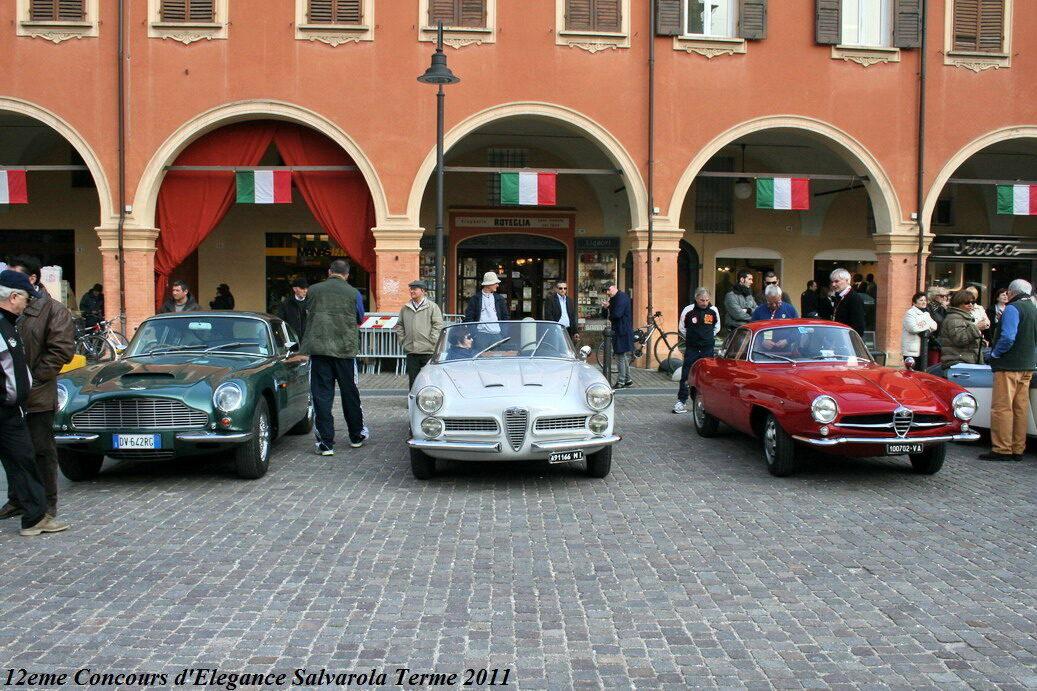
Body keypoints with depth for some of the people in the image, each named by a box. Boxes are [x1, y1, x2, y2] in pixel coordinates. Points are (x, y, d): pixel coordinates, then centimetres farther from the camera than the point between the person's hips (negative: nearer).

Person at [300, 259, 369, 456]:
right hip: (345, 349, 0)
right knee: (350, 394, 14)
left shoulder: (314, 290, 2)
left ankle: (326, 443, 1)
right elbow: (360, 320, 14)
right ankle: (356, 436, 27)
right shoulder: (353, 293, 0)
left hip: (318, 349, 0)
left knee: (321, 395, 3)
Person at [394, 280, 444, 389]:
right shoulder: (405, 308, 12)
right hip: (411, 351, 4)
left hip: (428, 351, -4)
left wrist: (432, 341, -11)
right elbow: (399, 326, 21)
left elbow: (438, 325, -5)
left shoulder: (432, 307, -1)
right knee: (413, 379, 7)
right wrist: (402, 339, 9)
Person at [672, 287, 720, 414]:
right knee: (686, 375, -4)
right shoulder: (688, 310, -6)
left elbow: (717, 327, 17)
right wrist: (690, 338, 9)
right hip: (692, 348, -2)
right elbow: (681, 327, 9)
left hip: (708, 348, 2)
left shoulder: (714, 310, 1)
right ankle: (681, 401, 1)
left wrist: (709, 337, 11)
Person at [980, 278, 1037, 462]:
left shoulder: (1013, 308, -12)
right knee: (1021, 408, 10)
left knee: (1002, 407, -6)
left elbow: (1008, 337, -22)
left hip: (1009, 365, -8)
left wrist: (995, 354, -9)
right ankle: (1018, 449, 14)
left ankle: (1002, 449, -6)